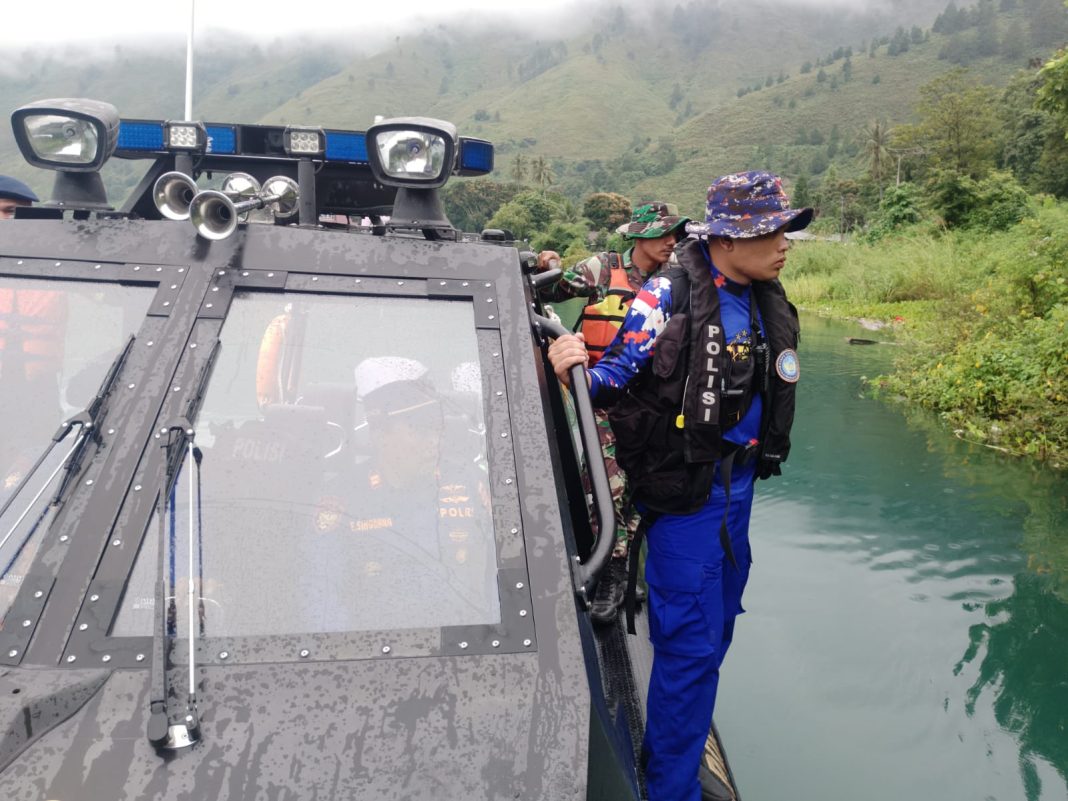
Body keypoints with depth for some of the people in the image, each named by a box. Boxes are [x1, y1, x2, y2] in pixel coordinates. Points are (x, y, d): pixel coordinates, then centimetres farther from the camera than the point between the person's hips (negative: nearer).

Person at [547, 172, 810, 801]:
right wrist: (578, 369, -38)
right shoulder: (670, 297, -17)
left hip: (737, 484, 8)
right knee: (692, 643, -2)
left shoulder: (769, 302, 5)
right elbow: (621, 373, -19)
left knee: (714, 631, 20)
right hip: (685, 489, -8)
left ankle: (674, 746, 41)